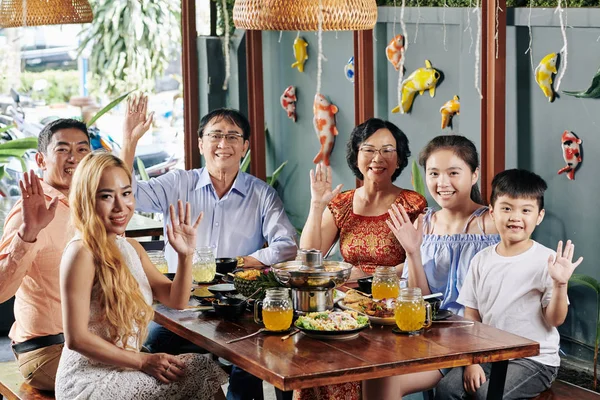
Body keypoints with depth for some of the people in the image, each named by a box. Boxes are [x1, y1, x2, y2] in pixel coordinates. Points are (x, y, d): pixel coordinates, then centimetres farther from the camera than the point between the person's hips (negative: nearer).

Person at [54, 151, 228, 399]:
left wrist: (185, 255, -7)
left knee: (205, 369, 5)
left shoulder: (131, 248, 9)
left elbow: (176, 301, 10)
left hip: (123, 370, 8)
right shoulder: (82, 253, -18)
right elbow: (76, 338, -21)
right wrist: (143, 361, -19)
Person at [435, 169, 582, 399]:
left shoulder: (546, 260, -9)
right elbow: (471, 316, 7)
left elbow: (555, 320, -9)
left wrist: (560, 284, -26)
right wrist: (472, 361, -4)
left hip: (534, 360, -4)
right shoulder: (482, 260, 4)